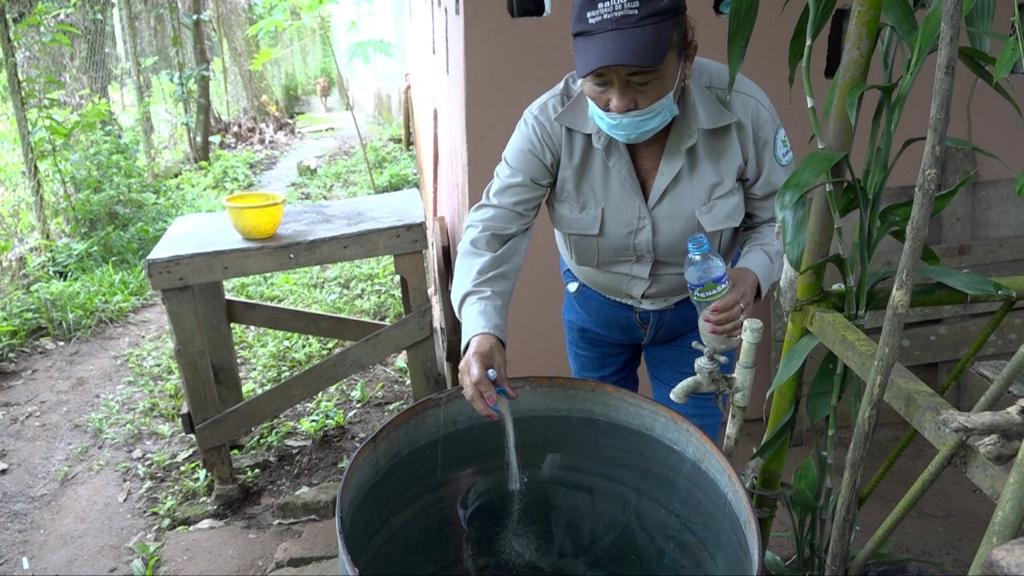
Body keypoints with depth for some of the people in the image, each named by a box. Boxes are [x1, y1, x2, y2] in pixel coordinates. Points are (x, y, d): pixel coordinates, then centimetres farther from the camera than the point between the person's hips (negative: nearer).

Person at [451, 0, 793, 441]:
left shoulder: (743, 111, -27)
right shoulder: (550, 122, -29)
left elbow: (779, 219, -12)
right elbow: (494, 227, -28)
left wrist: (751, 275, -34)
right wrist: (482, 331, -44)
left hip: (699, 309, 0)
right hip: (594, 306, 1)